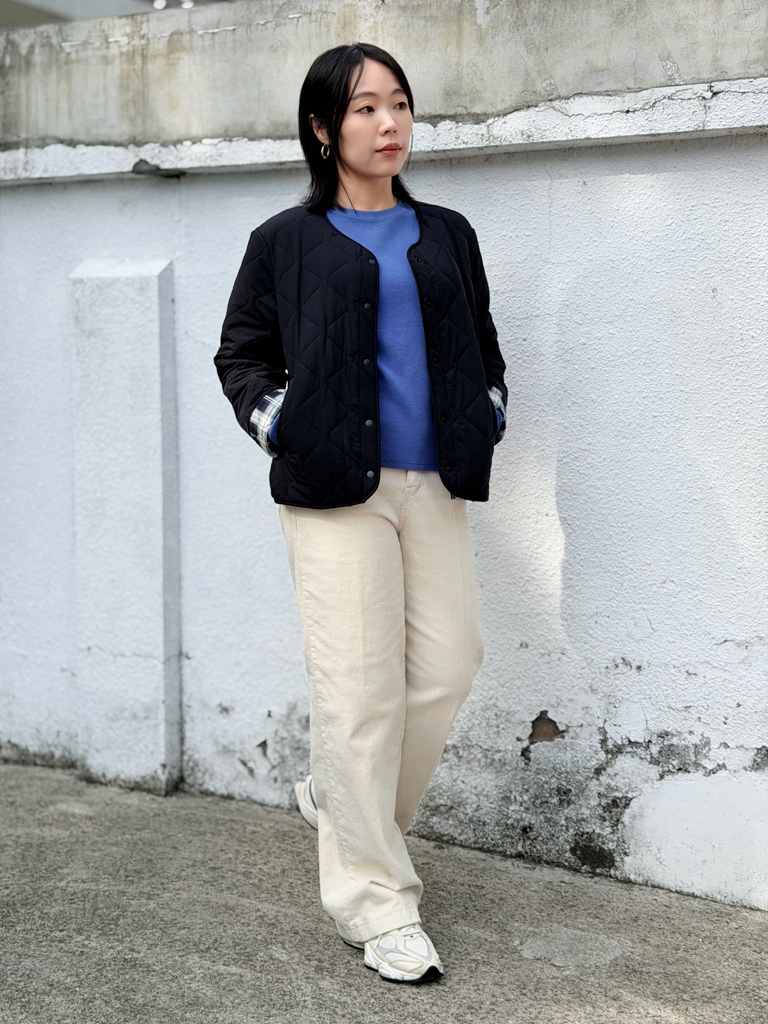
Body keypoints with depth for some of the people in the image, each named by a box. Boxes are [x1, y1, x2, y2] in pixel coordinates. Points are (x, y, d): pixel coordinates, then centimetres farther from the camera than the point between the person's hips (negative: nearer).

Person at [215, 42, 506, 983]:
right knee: (360, 688, -5)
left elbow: (482, 344, 25)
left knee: (448, 667, 2)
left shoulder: (445, 234, 17)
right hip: (334, 489, -4)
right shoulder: (287, 241, 6)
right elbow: (240, 354, 11)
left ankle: (341, 804, 29)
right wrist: (279, 425, -2)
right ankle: (375, 903, 5)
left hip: (433, 484, 5)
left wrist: (487, 416, 9)